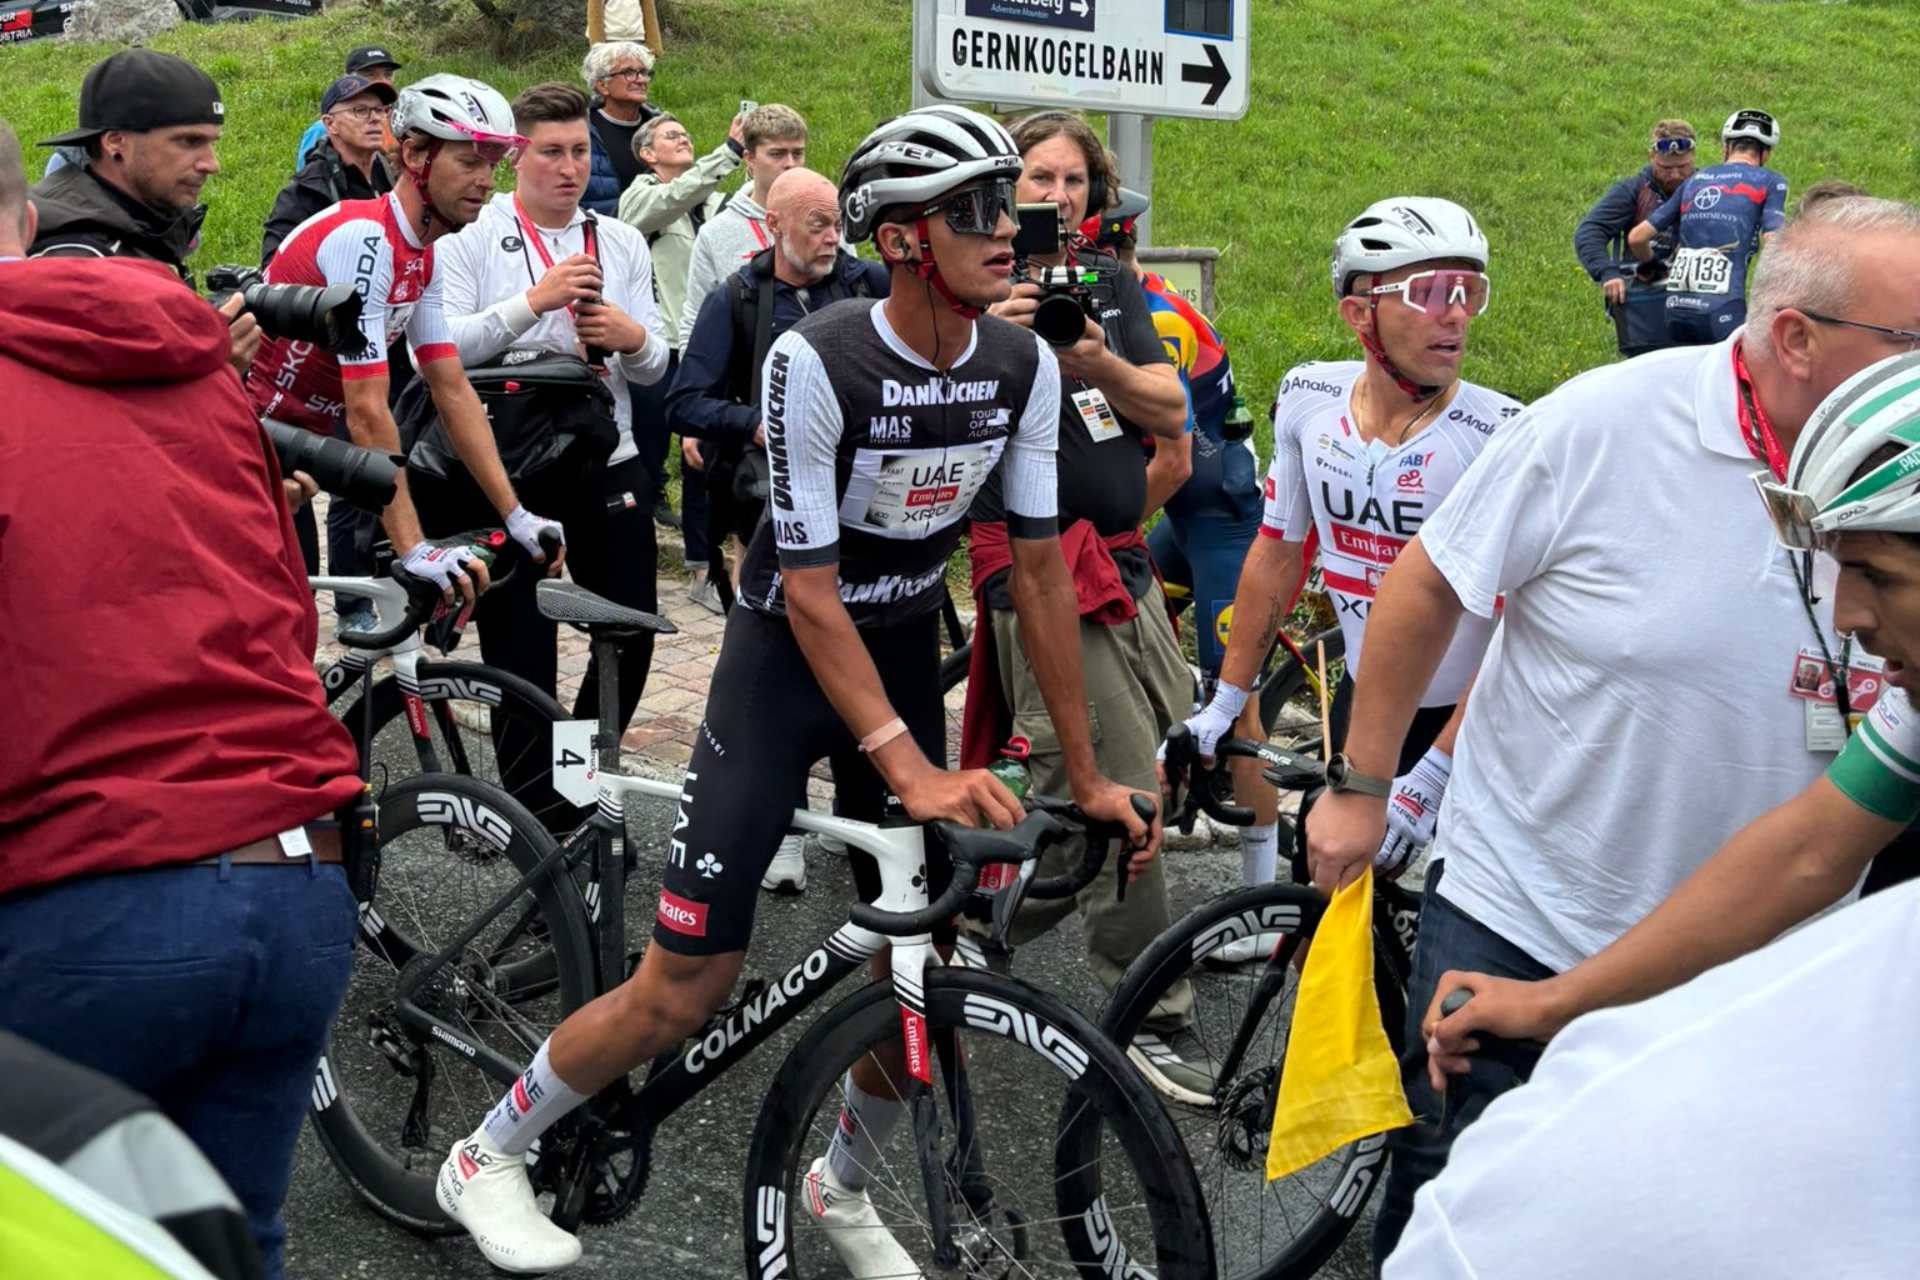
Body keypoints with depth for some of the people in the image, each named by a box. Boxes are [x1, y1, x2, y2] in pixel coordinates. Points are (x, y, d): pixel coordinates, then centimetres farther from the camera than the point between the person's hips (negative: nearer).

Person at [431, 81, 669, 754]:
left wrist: (631, 337, -15)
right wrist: (535, 301, -24)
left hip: (606, 465, 4)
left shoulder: (622, 242, 10)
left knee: (632, 635, 9)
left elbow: (655, 365, 9)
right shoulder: (471, 237, -1)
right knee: (521, 652, 0)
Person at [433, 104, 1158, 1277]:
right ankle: (490, 1156, 17)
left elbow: (1041, 565, -5)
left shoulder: (1024, 367, -10)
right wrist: (908, 767, -30)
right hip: (790, 652, -5)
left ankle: (845, 1186, 33)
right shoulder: (816, 363, -25)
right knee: (686, 988, -6)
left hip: (907, 651, 5)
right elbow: (810, 590, -24)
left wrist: (1087, 772, -4)